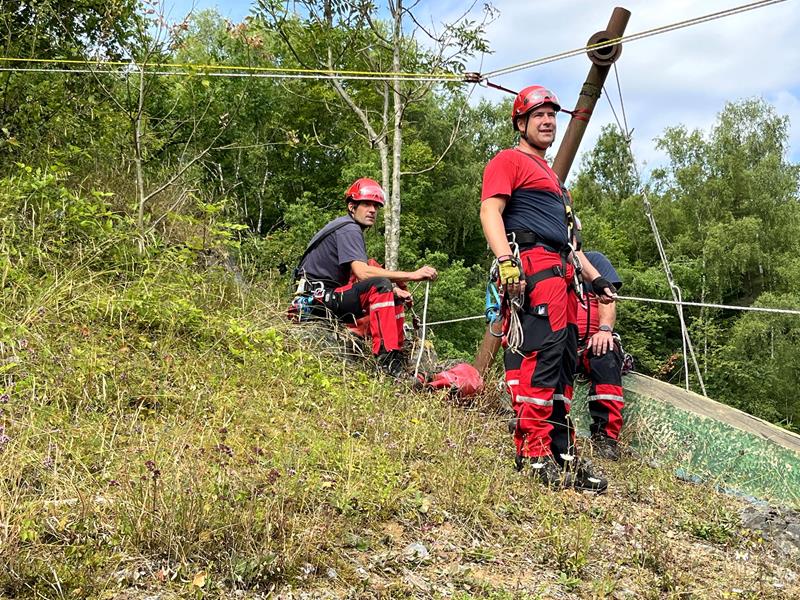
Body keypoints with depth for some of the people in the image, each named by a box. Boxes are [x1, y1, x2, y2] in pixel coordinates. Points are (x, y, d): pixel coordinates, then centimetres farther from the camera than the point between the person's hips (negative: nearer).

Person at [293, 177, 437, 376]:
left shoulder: (352, 229, 19)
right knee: (380, 286, -29)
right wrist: (412, 275, -30)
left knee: (395, 297, 10)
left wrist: (394, 289, 0)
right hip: (320, 297, -11)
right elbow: (362, 273, -28)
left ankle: (399, 353, 10)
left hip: (329, 295, 11)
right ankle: (386, 358, -34)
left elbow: (358, 274, 15)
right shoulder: (349, 229, -14)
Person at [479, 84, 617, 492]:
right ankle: (533, 451, -20)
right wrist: (506, 261, -24)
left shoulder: (551, 176, 34)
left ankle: (562, 452, 6)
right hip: (532, 267, -9)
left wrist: (594, 277, 26)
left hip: (561, 273, 9)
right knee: (542, 353, -19)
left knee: (564, 362, 4)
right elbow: (490, 211, -9)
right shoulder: (509, 160, 6)